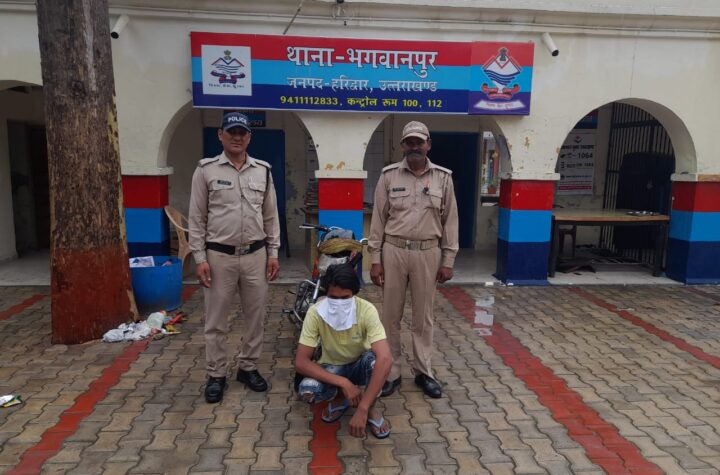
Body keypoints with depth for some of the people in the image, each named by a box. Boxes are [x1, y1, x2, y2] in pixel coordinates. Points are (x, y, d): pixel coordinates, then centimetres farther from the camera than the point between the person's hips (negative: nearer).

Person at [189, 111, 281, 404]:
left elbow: (271, 215, 9)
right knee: (216, 320, 7)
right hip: (219, 256, -2)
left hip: (255, 255, 3)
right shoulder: (206, 170, -2)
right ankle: (216, 375, 22)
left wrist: (273, 252, 5)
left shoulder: (263, 171, 6)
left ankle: (248, 368, 28)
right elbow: (196, 218, -1)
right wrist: (200, 257, -7)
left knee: (255, 316, 11)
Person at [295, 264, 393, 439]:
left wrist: (362, 409, -45)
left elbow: (385, 359, -40)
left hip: (359, 365, -1)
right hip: (331, 369, 1)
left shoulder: (367, 310, -30)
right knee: (306, 390, -31)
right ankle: (340, 398, 2)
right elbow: (301, 362, -26)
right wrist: (343, 383, -36)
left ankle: (371, 408, -7)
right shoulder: (315, 313, -26)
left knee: (375, 359, -36)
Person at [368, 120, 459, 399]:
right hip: (393, 251, 0)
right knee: (390, 315, 7)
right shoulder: (389, 176, 1)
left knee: (423, 316, 10)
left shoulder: (443, 177, 3)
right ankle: (391, 372, 21)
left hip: (427, 253, 1)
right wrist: (375, 259, -3)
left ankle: (423, 372, 25)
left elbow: (450, 220, 4)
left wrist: (448, 261, 1)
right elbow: (378, 218, 2)